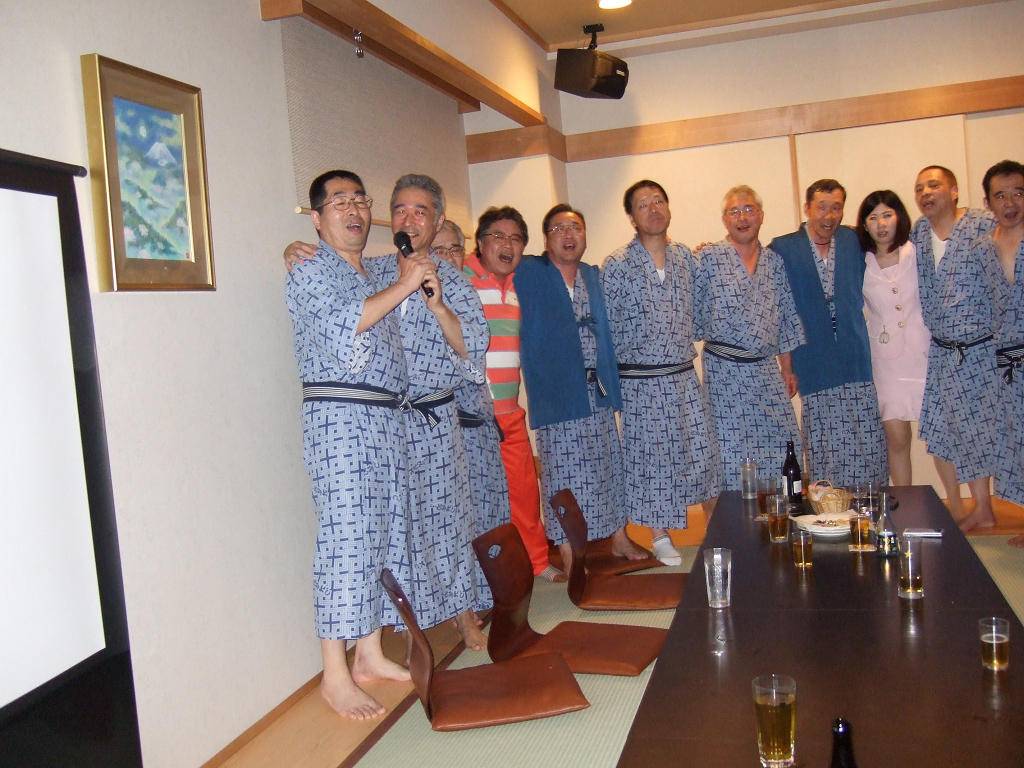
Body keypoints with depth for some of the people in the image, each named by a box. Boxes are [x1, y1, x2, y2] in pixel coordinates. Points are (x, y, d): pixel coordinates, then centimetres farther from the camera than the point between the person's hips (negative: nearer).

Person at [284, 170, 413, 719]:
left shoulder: (375, 275, 22)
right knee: (345, 540, -9)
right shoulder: (309, 272, -2)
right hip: (339, 417, -8)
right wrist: (402, 286, -14)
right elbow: (340, 327, -19)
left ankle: (370, 655, 19)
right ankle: (335, 675, -2)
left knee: (376, 540, 10)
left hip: (387, 418, 8)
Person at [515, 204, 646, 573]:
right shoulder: (527, 274, -4)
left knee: (609, 466, 15)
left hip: (597, 390, 6)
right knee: (564, 475, -1)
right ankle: (569, 558, 10)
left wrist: (611, 381, 15)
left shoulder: (594, 276, 13)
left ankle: (619, 538, 31)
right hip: (556, 393, -5)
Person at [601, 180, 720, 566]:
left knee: (701, 451, 10)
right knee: (651, 457, 5)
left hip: (685, 375, 4)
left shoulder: (686, 257, 6)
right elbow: (606, 328, -5)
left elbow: (700, 310, 16)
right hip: (641, 381, -4)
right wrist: (612, 380, -4)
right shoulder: (616, 265, -8)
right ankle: (660, 538, 20)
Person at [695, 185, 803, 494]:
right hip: (724, 371, -4)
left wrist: (787, 369, 15)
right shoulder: (708, 258, -4)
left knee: (781, 445, 5)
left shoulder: (774, 261, 10)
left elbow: (786, 318, 15)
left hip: (767, 372, 4)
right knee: (730, 451, -1)